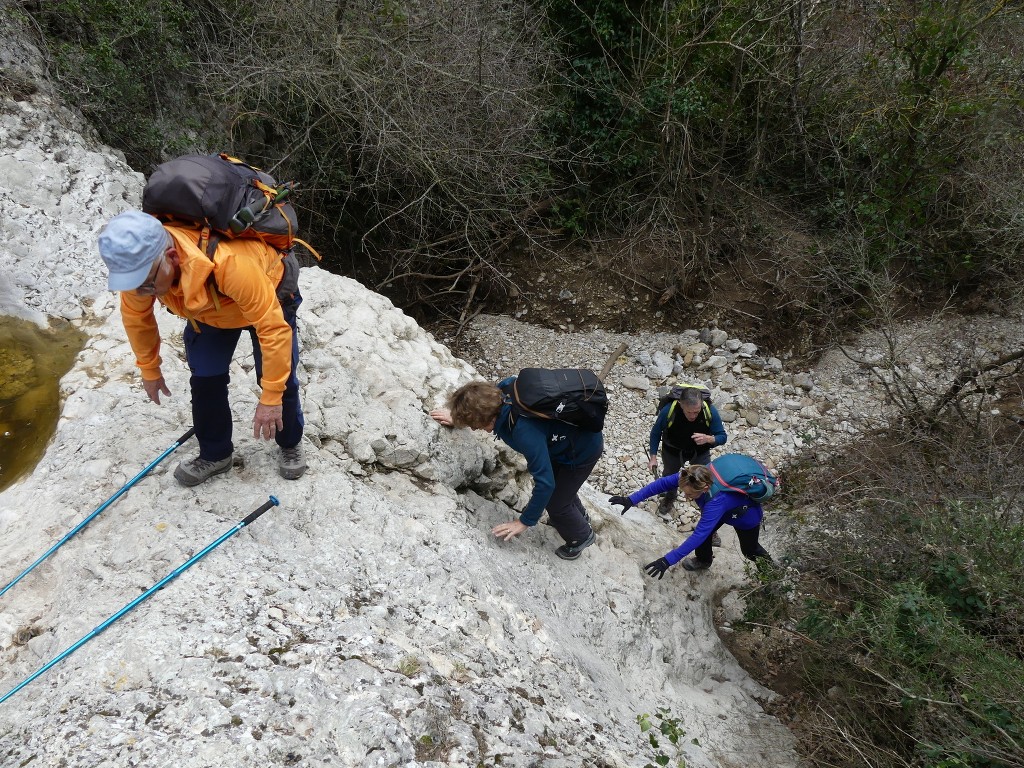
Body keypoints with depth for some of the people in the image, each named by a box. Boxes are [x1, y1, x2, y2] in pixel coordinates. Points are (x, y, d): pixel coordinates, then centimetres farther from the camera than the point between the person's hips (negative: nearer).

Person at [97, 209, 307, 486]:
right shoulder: (137, 262, -31)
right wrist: (149, 369, 4)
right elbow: (135, 316, -8)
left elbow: (273, 328, -42)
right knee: (204, 380, -3)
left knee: (280, 378, -3)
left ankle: (290, 445, 24)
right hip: (208, 309, 4)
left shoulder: (229, 263, -50)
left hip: (269, 299, -4)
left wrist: (271, 398, -37)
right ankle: (214, 454, 20)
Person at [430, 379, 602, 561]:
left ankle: (582, 536, 39)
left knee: (555, 503, 10)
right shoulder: (503, 390, -21)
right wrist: (459, 417, 11)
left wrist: (525, 522, -22)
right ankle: (579, 516, 57)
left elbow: (545, 483, -33)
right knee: (560, 484, 29)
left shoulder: (526, 434, -42)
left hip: (584, 449, -7)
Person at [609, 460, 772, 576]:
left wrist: (668, 560, -54)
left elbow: (699, 535, -51)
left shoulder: (717, 500, -50)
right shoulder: (690, 477, -34)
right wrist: (632, 499, -37)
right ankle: (703, 560, 33)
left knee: (749, 551, 19)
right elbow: (662, 483, -30)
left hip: (747, 516, -4)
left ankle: (759, 551, 54)